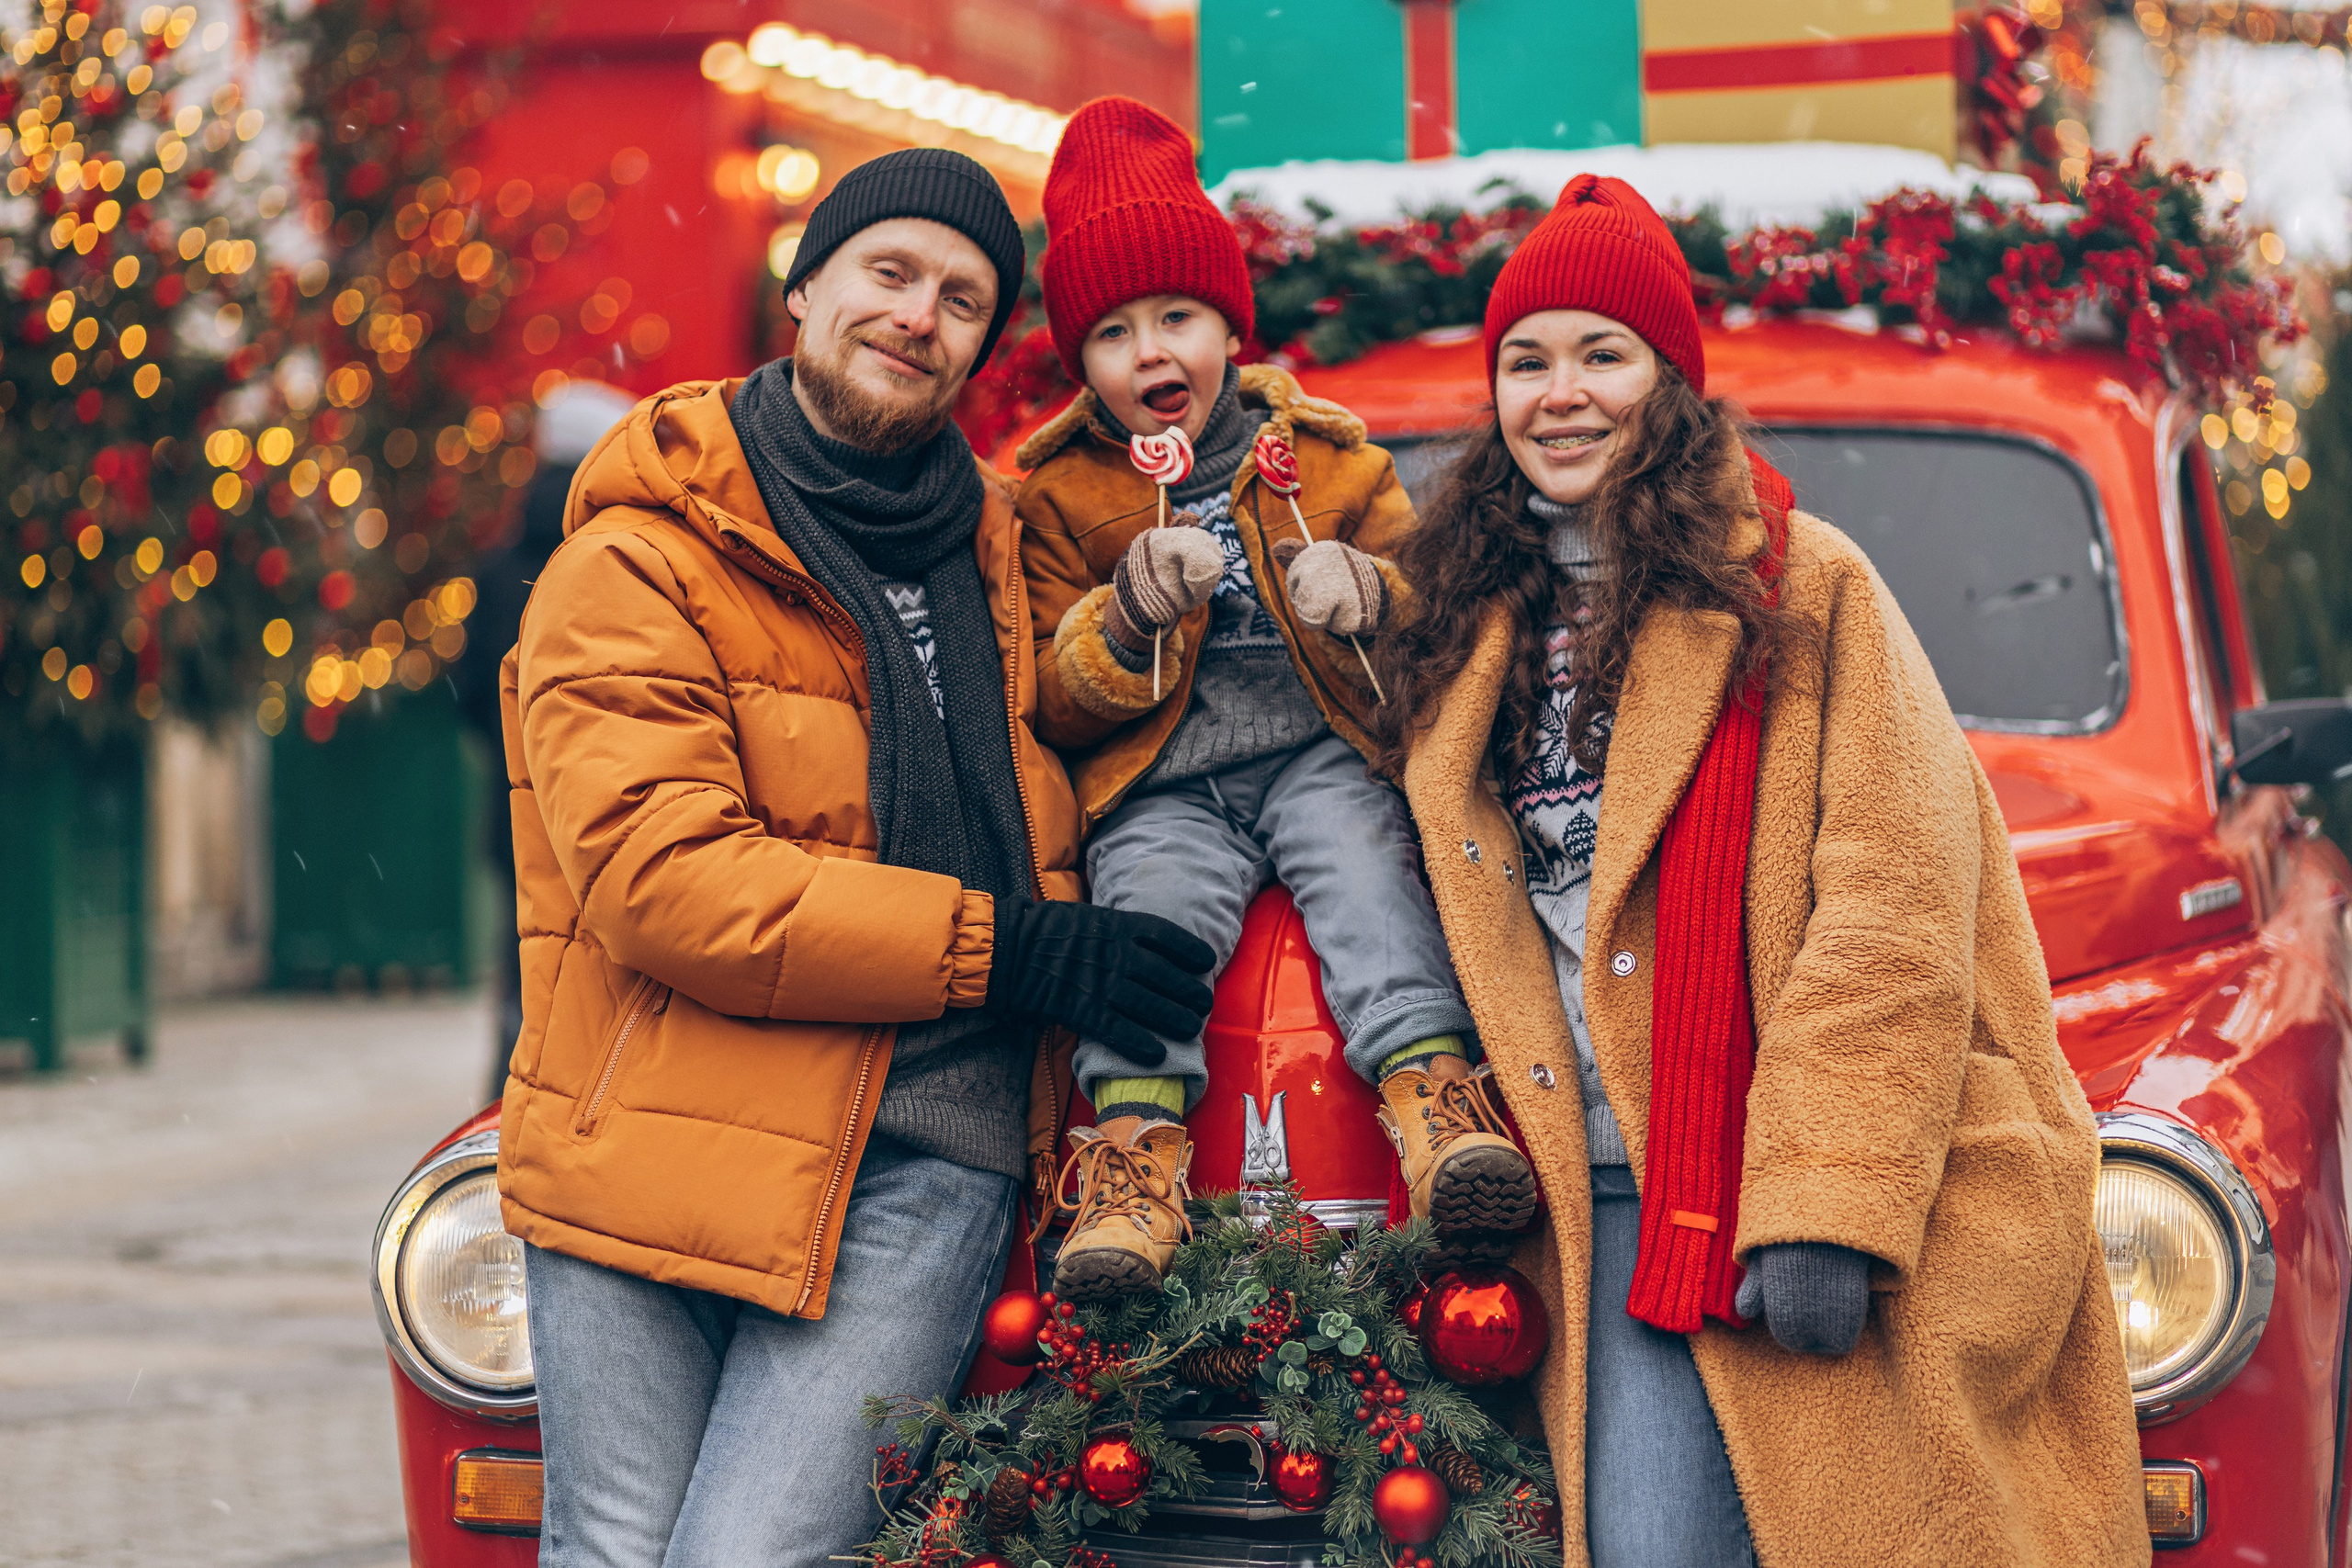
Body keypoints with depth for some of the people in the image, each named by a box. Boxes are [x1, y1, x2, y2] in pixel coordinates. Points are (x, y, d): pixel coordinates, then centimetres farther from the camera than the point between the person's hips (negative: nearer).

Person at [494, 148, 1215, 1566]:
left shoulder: (993, 537, 17)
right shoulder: (636, 566, -1)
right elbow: (659, 879, -13)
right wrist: (1005, 948, -14)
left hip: (927, 1147, 3)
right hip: (660, 1133, -2)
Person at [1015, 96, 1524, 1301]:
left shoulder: (1326, 459, 15)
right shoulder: (1059, 499, 13)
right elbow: (1051, 702, 8)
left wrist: (1371, 593, -11)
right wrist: (1131, 613, -12)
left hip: (1318, 750, 0)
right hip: (1161, 784, 0)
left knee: (1364, 865, -31)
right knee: (1152, 893, -30)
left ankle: (1433, 1085, -46)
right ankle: (1135, 1138, -44)